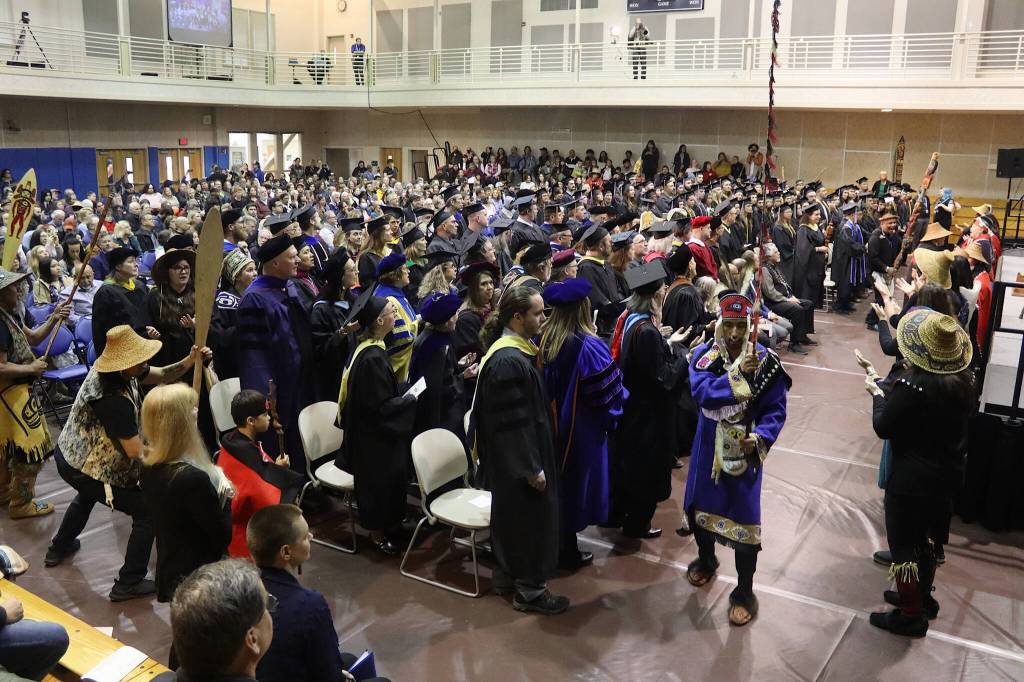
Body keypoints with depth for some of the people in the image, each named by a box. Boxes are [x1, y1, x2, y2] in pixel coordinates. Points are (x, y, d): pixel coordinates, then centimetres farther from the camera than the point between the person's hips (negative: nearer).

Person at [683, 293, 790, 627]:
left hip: (746, 450, -3)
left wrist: (760, 438, -29)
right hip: (708, 447, 3)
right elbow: (702, 392, -24)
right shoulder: (704, 355, -8)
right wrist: (737, 374, -35)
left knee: (744, 519, -2)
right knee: (699, 507, 19)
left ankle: (744, 592, 18)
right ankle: (706, 560, 49)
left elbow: (775, 411, -12)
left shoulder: (767, 361, -12)